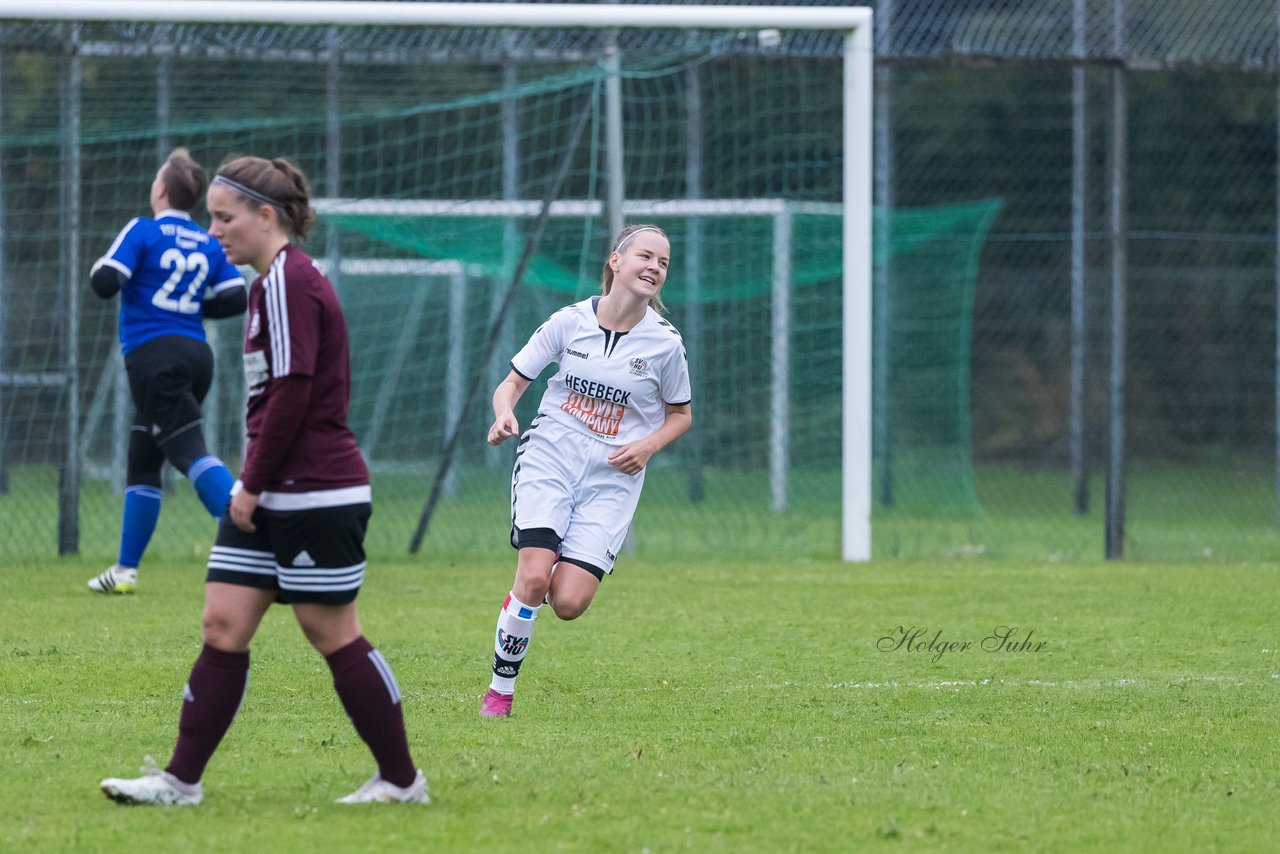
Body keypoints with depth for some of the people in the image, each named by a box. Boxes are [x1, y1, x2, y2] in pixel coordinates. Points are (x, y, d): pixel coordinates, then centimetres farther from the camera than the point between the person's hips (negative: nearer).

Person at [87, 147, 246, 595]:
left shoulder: (143, 231, -5)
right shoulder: (209, 244, 11)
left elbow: (106, 283, -13)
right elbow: (235, 298, 4)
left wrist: (97, 269, 10)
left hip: (153, 356, -7)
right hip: (195, 354, 7)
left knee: (190, 452, -16)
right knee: (142, 461, 17)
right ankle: (126, 570, 20)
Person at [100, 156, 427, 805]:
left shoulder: (288, 282, -16)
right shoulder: (272, 282, 15)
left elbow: (291, 395, -20)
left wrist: (254, 485, -15)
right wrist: (251, 485, 15)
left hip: (316, 495, -10)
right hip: (268, 498, 10)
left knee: (332, 633, -2)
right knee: (222, 625, 5)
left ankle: (401, 780, 8)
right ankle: (181, 778, 5)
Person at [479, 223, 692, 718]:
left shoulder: (664, 343, -2)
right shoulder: (570, 321, -2)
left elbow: (681, 414, 13)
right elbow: (511, 384, 6)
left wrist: (648, 446, -7)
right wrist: (505, 415, -16)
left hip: (612, 477, 1)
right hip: (550, 456, -1)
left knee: (569, 604, -14)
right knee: (534, 580, -21)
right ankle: (500, 689, -3)